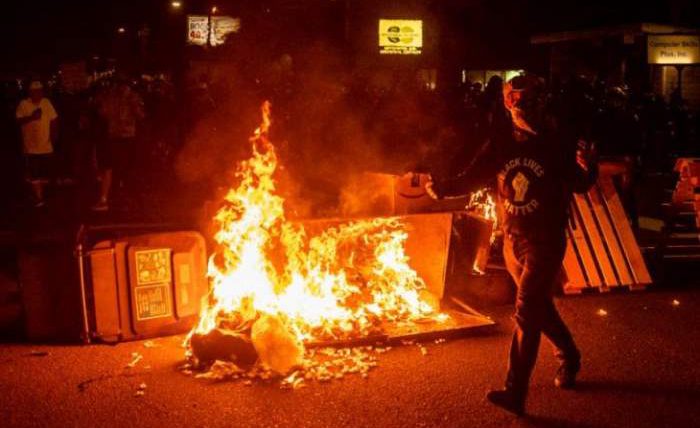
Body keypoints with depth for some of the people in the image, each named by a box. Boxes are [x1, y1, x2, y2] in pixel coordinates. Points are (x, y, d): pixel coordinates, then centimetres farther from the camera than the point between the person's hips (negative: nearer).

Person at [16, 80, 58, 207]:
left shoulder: (46, 103, 4)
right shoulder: (24, 104, -6)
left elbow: (54, 120, 9)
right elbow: (19, 121, -14)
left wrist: (54, 135, 0)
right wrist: (31, 117, -29)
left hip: (46, 146, 3)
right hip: (31, 147, -3)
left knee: (44, 173, 11)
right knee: (34, 174, -5)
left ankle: (41, 195, 28)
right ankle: (38, 198, 2)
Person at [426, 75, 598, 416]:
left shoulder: (560, 144, -8)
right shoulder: (501, 146, 1)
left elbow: (580, 185, -6)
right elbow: (471, 179, -1)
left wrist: (587, 168, -29)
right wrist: (440, 188, -20)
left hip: (545, 242, -5)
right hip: (512, 241, 5)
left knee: (526, 313, -12)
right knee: (540, 307, 20)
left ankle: (515, 392, -11)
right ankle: (568, 357, 44)